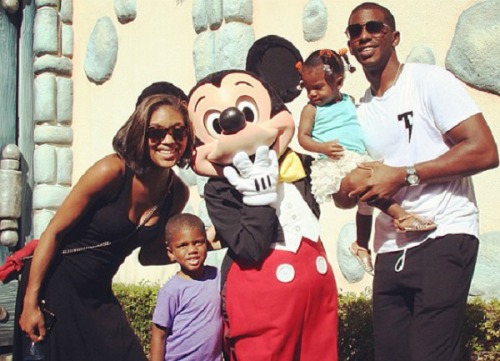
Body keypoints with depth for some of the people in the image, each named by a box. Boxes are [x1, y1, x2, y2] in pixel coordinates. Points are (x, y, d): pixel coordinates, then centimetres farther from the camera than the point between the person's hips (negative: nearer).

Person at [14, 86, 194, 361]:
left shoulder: (178, 193, -3)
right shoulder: (113, 171, -21)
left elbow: (148, 254, 6)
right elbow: (54, 232, -16)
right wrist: (30, 302, -17)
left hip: (98, 292, 6)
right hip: (54, 284, -5)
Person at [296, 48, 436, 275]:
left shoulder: (350, 102, 17)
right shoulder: (311, 109, 4)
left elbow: (365, 125, 28)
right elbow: (303, 137, -2)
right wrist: (322, 148, -19)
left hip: (360, 159, 6)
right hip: (335, 163, -6)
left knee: (366, 200, 14)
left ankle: (362, 245, 34)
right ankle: (401, 216, -31)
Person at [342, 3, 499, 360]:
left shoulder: (429, 80, -2)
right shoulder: (360, 110, 17)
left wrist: (404, 175, -14)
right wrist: (349, 188, -2)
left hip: (444, 237, -6)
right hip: (391, 251, 7)